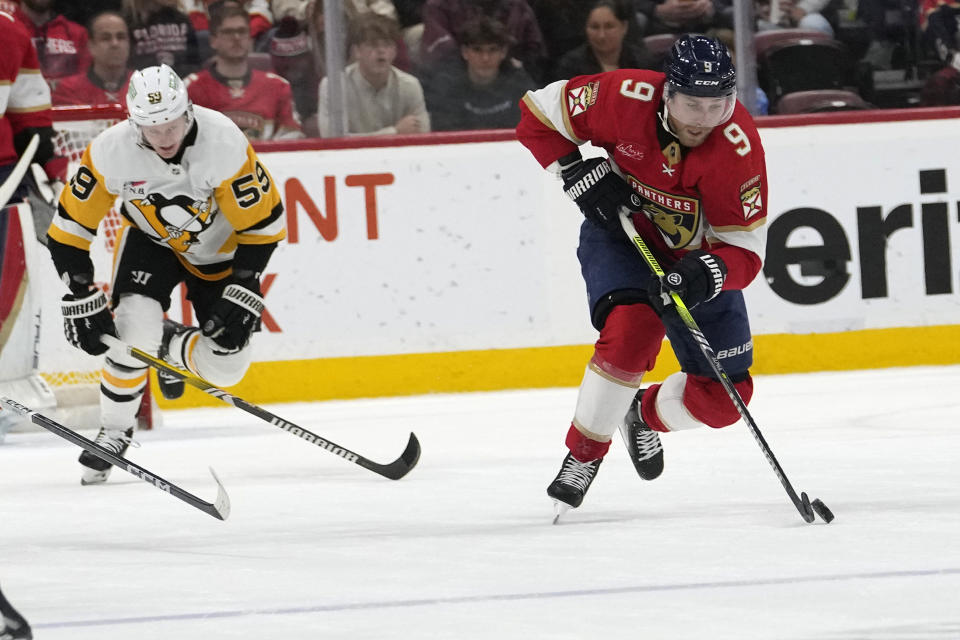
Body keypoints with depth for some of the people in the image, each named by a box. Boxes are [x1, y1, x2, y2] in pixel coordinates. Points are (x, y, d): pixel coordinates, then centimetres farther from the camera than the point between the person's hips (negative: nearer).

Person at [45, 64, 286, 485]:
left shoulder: (223, 143, -34)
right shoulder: (111, 151, -29)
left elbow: (263, 221, -23)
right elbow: (70, 228, -18)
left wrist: (243, 290, -27)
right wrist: (82, 298, -23)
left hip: (218, 248, 0)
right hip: (151, 240, 0)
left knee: (225, 365, -9)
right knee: (135, 330, -25)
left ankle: (168, 348, 25)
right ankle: (114, 432, -4)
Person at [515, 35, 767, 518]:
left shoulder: (738, 146, -29)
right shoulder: (625, 98, -27)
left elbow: (744, 251, -26)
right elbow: (538, 115, -11)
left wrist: (707, 274, -46)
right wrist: (581, 176, -22)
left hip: (698, 259, 1)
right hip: (621, 235, -1)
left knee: (724, 397, -5)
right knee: (630, 328, -32)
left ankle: (646, 415, 28)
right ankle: (583, 455, -14)